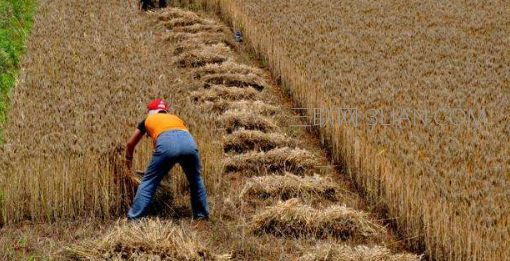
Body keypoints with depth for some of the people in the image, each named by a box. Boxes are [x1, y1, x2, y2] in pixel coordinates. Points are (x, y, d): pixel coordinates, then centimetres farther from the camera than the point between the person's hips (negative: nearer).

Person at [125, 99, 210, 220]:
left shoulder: (147, 120, 36)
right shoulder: (176, 118, 41)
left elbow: (130, 144, 46)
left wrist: (129, 159, 64)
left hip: (166, 143, -3)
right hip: (188, 141, 3)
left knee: (149, 182, 9)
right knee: (196, 179, 25)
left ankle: (134, 218, 9)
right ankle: (202, 215, 32)